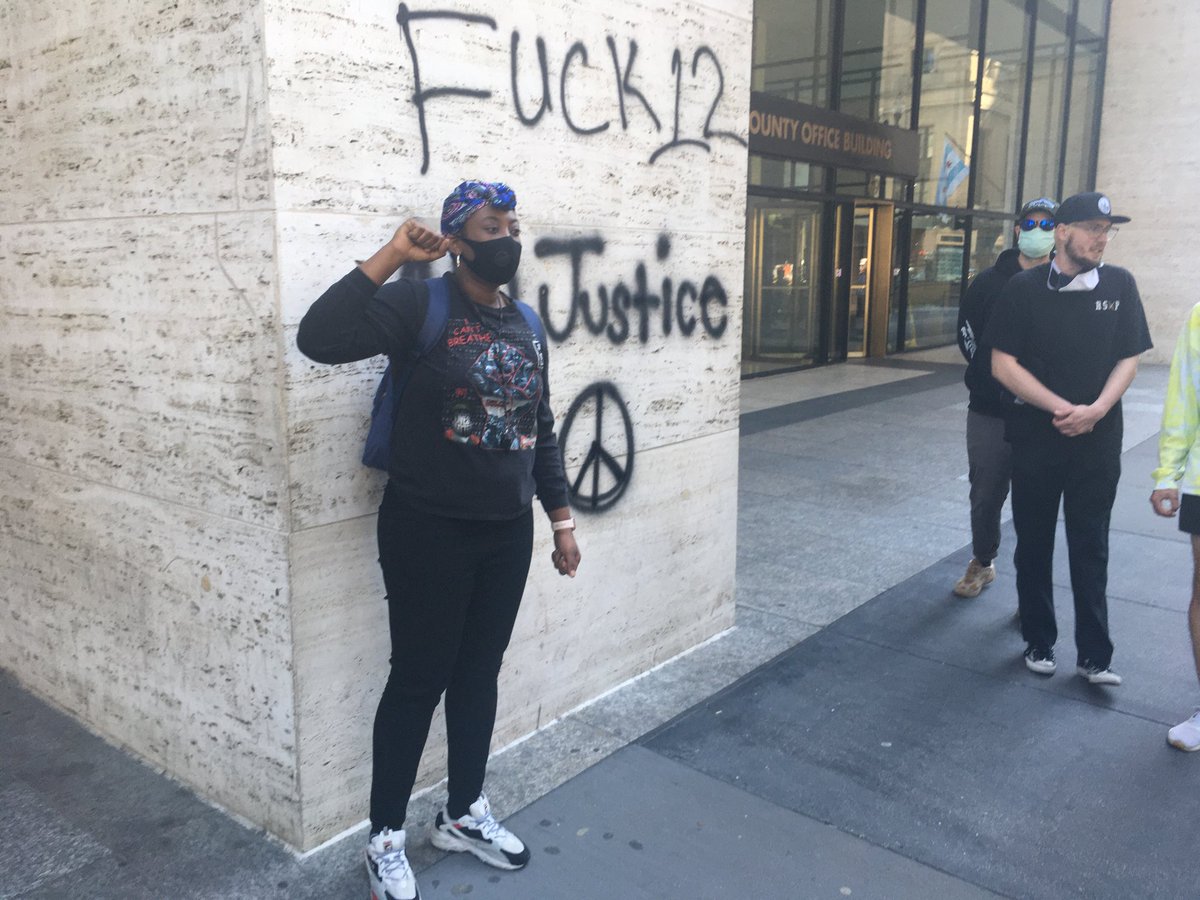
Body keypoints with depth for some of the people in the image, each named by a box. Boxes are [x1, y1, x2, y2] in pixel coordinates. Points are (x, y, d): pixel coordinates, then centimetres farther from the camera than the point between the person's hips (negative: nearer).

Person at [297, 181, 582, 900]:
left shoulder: (525, 323, 9)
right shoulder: (420, 306, -11)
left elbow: (543, 431, 14)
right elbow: (319, 339, -27)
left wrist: (562, 520, 14)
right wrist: (390, 258, -26)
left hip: (508, 531, 6)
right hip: (430, 531, -6)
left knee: (480, 674, 17)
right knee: (419, 679, 5)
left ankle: (464, 813, 37)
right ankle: (387, 838, 25)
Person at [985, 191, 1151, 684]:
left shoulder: (1120, 285, 2)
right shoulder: (1024, 288, -4)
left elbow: (1128, 359, 4)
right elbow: (1003, 364, -7)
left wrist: (1096, 410, -14)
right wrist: (1060, 407, -15)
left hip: (1097, 440, 1)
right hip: (1035, 436, -1)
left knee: (1091, 547, 6)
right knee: (1034, 543, 9)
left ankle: (1094, 655, 16)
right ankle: (1039, 642, 24)